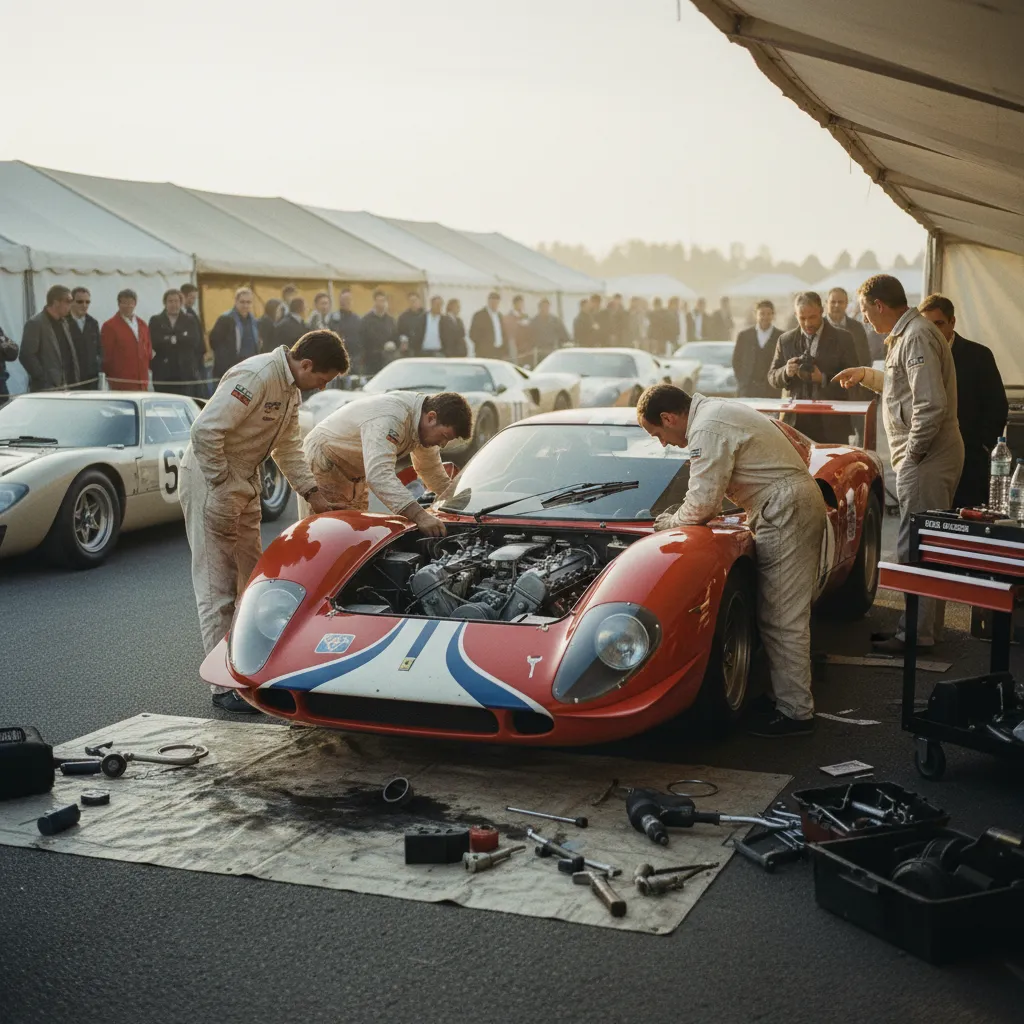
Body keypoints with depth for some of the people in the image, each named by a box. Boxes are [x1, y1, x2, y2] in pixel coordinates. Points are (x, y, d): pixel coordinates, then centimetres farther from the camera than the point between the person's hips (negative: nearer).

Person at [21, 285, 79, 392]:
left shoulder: (63, 322, 16)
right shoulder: (35, 323, -8)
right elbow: (26, 356, -14)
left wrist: (75, 379, 8)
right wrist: (45, 382, -16)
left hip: (68, 386, 7)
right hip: (46, 389, -7)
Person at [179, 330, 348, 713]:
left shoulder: (290, 390, 9)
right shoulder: (256, 376, -23)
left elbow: (288, 447, 18)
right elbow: (205, 431, -27)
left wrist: (312, 492, 9)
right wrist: (223, 488, -22)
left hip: (244, 487, 10)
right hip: (211, 484, -10)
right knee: (218, 588, -5)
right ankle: (225, 686, 0)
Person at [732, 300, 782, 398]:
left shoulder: (781, 337, 3)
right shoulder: (744, 335, 8)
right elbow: (736, 361, 12)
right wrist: (742, 382, 4)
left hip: (772, 391, -1)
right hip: (748, 390, 1)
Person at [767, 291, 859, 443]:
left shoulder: (842, 339, 3)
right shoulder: (785, 340, 10)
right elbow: (772, 378, 11)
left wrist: (823, 379, -17)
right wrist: (786, 372, -12)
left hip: (831, 424, -2)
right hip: (795, 421, 2)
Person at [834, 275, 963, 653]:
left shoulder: (917, 337, -17)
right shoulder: (906, 334, 17)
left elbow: (931, 403, -25)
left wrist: (912, 452, -18)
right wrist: (866, 374, 29)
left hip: (925, 461, -11)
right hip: (926, 459, 11)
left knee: (915, 551, -6)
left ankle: (916, 635, 0)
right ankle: (921, 627, 23)